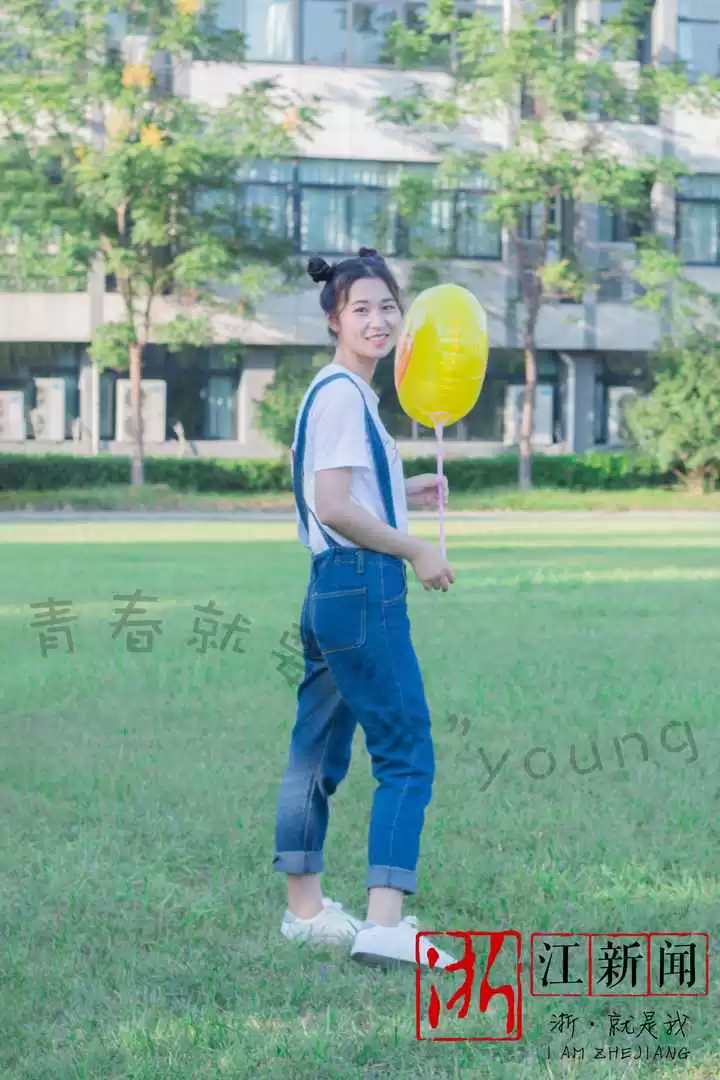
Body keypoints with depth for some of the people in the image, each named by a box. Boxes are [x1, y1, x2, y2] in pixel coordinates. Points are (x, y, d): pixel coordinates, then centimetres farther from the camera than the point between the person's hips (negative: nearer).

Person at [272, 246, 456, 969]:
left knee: (319, 755, 15)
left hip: (331, 591, 10)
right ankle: (384, 924, -16)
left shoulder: (340, 392, 17)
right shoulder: (343, 394, -13)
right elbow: (333, 507, -21)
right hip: (362, 588, -10)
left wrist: (404, 494, 16)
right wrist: (415, 550, -13)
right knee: (407, 756, -10)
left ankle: (305, 909, 25)